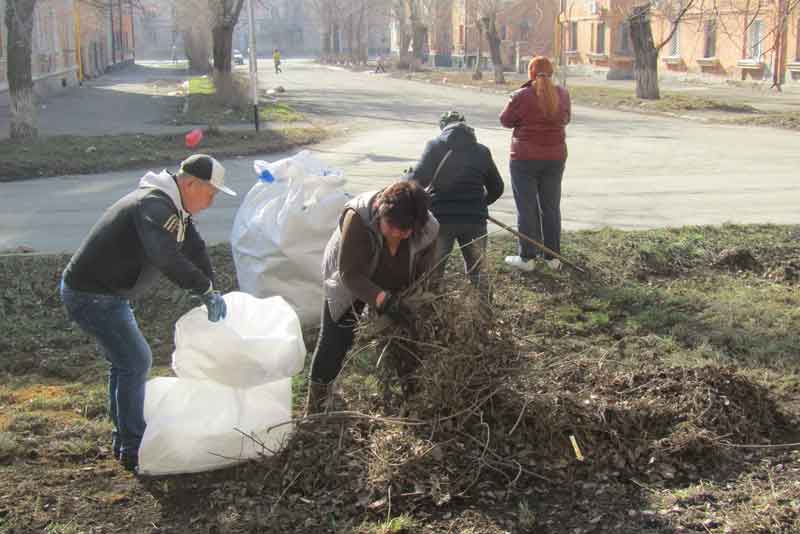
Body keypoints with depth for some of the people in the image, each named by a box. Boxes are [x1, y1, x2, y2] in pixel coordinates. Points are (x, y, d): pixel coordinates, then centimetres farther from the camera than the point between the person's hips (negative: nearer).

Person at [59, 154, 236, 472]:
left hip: (106, 292, 11)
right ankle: (132, 450, 2)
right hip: (91, 296, -11)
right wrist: (205, 289, -36)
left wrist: (211, 292, 0)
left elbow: (194, 249, 10)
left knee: (125, 361, 18)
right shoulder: (154, 206, -26)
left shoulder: (173, 207, 7)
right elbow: (166, 258, -41)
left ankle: (124, 439, 30)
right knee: (135, 362, -8)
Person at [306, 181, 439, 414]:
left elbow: (424, 277, -16)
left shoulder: (428, 229, -29)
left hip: (395, 290, 3)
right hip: (347, 284, -2)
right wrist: (384, 300, -49)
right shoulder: (357, 217, -40)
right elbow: (350, 274, -38)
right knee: (334, 342, -1)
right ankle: (315, 405, 15)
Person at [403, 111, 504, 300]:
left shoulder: (435, 146, 1)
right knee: (478, 271, 16)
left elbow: (419, 179, -12)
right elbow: (496, 188, 17)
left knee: (432, 271, 11)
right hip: (474, 220, 2)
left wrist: (405, 178, 9)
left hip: (440, 217, -2)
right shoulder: (482, 151, 12)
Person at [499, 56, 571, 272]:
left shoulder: (522, 96, -15)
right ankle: (553, 256, 17)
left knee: (527, 207, 2)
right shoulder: (562, 94, 0)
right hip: (555, 157, 4)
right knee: (551, 207, 13)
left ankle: (527, 257, 5)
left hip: (525, 158, -4)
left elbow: (506, 120, -2)